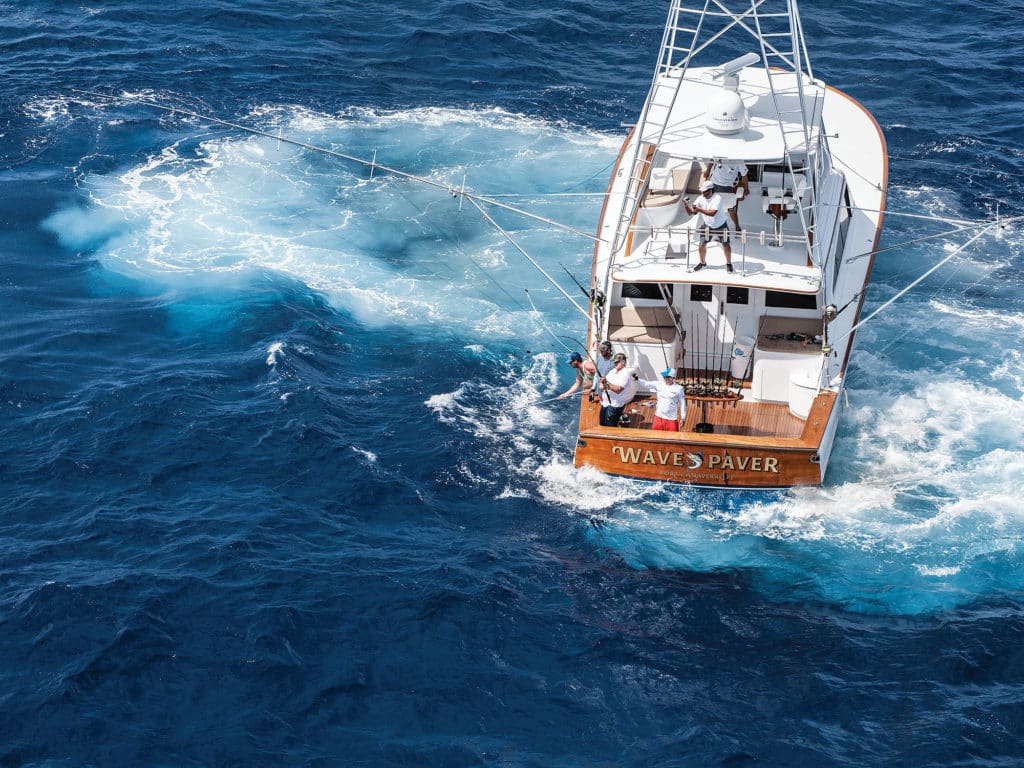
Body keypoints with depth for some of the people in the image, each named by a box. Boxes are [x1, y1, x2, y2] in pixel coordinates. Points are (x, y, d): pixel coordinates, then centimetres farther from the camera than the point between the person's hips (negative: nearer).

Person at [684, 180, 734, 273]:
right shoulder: (701, 199, -14)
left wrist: (698, 209, -44)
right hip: (707, 226, 3)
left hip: (721, 226, -3)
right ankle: (703, 263, 23)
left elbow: (712, 213, -40)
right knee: (702, 245, -3)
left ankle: (728, 263, 24)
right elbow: (690, 213, -14)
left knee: (726, 245, -1)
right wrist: (687, 206, -35)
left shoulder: (717, 198, -27)